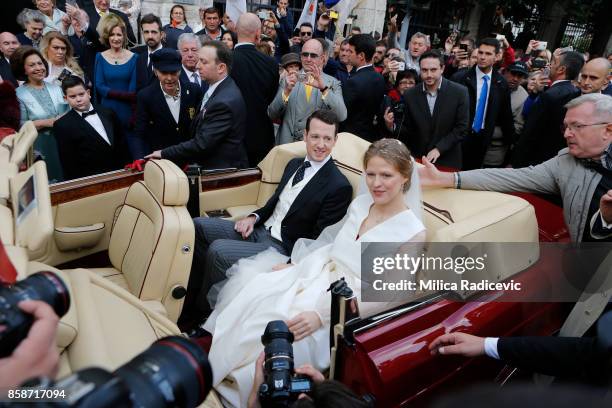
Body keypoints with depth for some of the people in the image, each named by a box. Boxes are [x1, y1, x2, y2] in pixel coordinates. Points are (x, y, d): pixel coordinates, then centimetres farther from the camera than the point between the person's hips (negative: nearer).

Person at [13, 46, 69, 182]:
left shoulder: (55, 87, 8)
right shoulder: (19, 94, -4)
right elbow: (21, 126, -11)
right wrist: (45, 122, -18)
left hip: (63, 143, 4)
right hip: (40, 148, -4)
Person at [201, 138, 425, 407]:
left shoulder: (413, 232, -13)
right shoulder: (361, 203, 6)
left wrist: (322, 315, -24)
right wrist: (294, 263, 4)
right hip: (314, 273, 6)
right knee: (250, 289, -15)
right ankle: (208, 362, -2)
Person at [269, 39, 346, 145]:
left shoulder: (333, 83, 3)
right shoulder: (288, 78, 6)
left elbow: (341, 116, -12)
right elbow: (272, 115, 0)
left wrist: (323, 88, -22)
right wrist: (286, 90, -15)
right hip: (288, 145, 1)